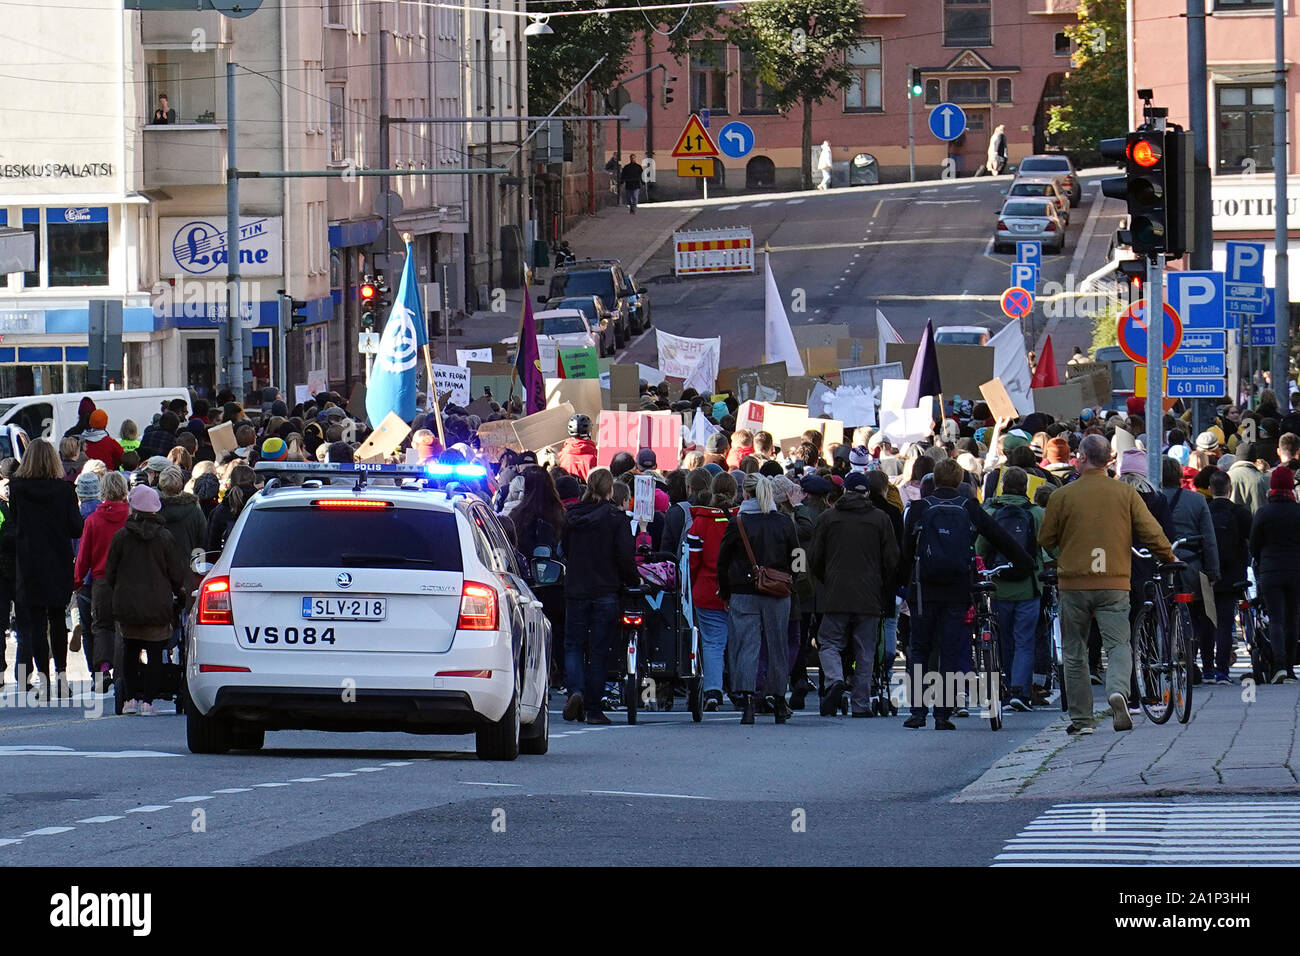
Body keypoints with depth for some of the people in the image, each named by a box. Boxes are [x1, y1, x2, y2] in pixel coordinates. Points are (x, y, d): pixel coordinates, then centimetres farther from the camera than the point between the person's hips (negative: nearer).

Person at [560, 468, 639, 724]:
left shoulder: (572, 516, 2)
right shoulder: (615, 519, -8)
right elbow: (625, 557, -11)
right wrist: (634, 581, 5)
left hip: (575, 590, 2)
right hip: (605, 592, -2)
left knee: (573, 645, 10)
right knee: (598, 650, 3)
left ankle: (575, 690, -15)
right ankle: (593, 709, 5)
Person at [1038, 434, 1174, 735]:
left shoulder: (1062, 496, -3)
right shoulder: (1125, 493, 1)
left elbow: (1046, 540, 7)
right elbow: (1151, 532, 2)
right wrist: (1169, 559, 21)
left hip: (1073, 583, 0)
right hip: (1114, 584, 0)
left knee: (1075, 653, 9)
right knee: (1118, 644, 2)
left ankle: (1081, 718, 9)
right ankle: (1118, 689, -28)